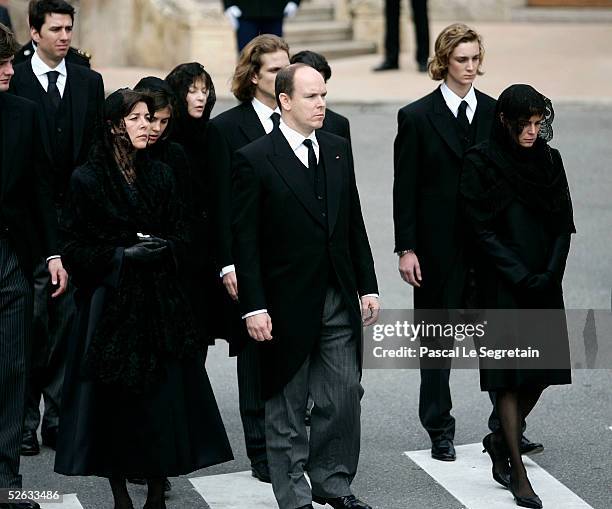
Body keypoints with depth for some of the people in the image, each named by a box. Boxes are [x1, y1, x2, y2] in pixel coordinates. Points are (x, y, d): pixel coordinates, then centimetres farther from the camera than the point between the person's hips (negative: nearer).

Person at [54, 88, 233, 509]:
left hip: (161, 299, 3)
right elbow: (74, 248, -4)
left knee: (163, 393, -1)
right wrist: (122, 255, -15)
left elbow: (183, 236, 11)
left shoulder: (161, 175, 9)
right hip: (110, 301, -3)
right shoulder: (87, 179, -3)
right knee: (114, 398, -2)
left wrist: (163, 248, -10)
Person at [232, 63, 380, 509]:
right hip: (287, 302, -5)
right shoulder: (254, 159, -9)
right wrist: (254, 308, -13)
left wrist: (368, 287, 9)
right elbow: (245, 241, -9)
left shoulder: (338, 150, 8)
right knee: (287, 406, 6)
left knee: (345, 396, 6)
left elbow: (354, 225, 13)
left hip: (339, 298, 5)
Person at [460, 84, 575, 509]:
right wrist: (523, 278, -15)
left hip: (544, 284, 5)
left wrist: (550, 275, -7)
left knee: (543, 370, 5)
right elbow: (482, 230, -10)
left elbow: (564, 226, 7)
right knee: (511, 374, -3)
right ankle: (518, 473, 2)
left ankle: (502, 440, 29)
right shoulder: (481, 163, -7)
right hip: (503, 286, -5)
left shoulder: (549, 160, 7)